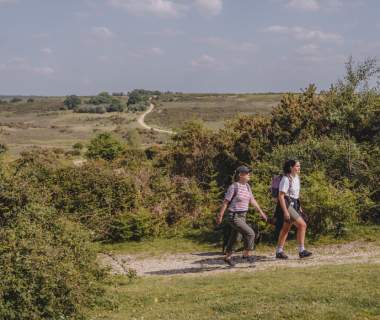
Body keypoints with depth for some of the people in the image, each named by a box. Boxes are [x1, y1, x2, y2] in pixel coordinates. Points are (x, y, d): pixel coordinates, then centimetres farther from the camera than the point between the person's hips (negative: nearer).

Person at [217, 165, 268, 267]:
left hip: (242, 216, 8)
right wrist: (220, 216, -10)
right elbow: (225, 202, -13)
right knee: (250, 233, -13)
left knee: (234, 237, 17)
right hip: (234, 217, -8)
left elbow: (252, 200, 13)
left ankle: (228, 257, 33)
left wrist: (261, 212, 12)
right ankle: (247, 254, 4)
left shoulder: (247, 186, 6)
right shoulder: (233, 187, -16)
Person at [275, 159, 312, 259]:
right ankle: (301, 250, -11)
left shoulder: (296, 178, 11)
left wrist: (299, 207, 20)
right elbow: (281, 196, -20)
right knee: (302, 225, -14)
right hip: (286, 205, -9)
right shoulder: (286, 179, -17)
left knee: (286, 229, 12)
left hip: (294, 205, 9)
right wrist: (285, 211, -24)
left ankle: (279, 252, 18)